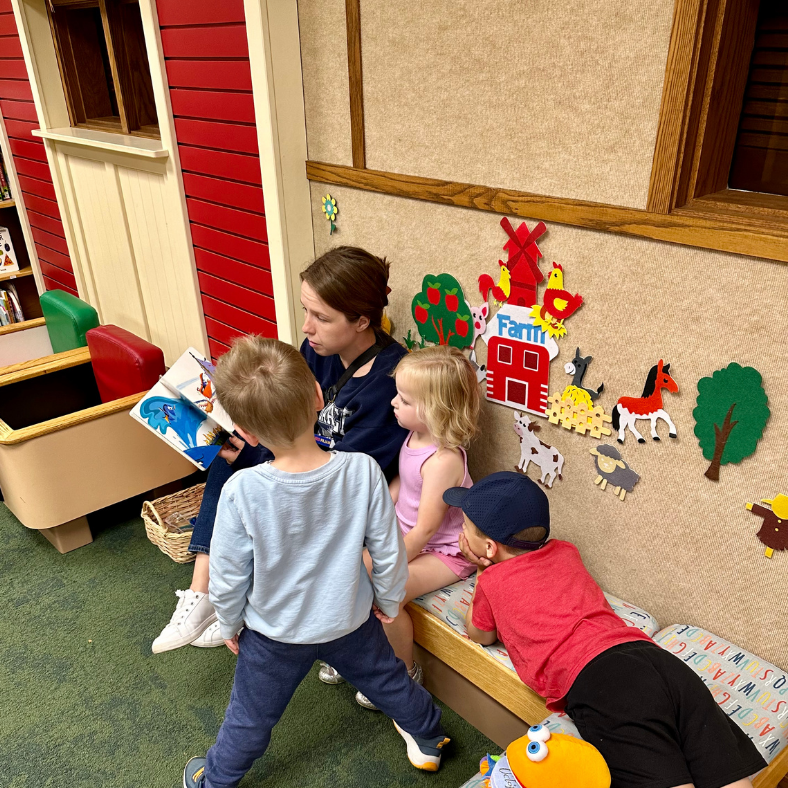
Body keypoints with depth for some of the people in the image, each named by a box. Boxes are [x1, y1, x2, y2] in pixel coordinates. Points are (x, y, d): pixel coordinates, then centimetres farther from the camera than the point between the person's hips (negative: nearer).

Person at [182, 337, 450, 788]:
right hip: (351, 620, 2)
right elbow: (388, 551, -15)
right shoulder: (363, 471, -27)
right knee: (387, 678, 30)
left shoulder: (242, 491, -31)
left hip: (275, 636, -1)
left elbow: (228, 575, -17)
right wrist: (389, 600, 6)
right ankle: (429, 739, 56)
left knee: (251, 717, 24)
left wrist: (230, 624, 4)